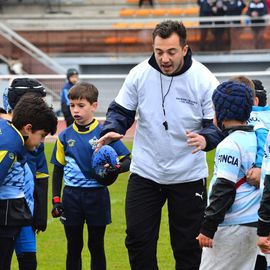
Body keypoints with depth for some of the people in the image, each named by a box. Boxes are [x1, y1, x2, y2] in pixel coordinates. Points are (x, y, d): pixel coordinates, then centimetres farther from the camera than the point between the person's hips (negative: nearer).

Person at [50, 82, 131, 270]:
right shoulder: (65, 136, 3)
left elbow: (128, 161, -3)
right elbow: (58, 170, 10)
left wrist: (116, 169, -25)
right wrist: (56, 200, 4)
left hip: (97, 196, -2)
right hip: (72, 196, 2)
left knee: (96, 246, 7)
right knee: (74, 247, 9)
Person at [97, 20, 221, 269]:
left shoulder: (204, 80, -14)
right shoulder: (139, 74, -7)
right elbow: (121, 111, 3)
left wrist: (205, 138, -34)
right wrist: (111, 131, -19)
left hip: (188, 177, -2)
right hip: (144, 173, 2)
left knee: (188, 247, 7)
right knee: (137, 240, 3)